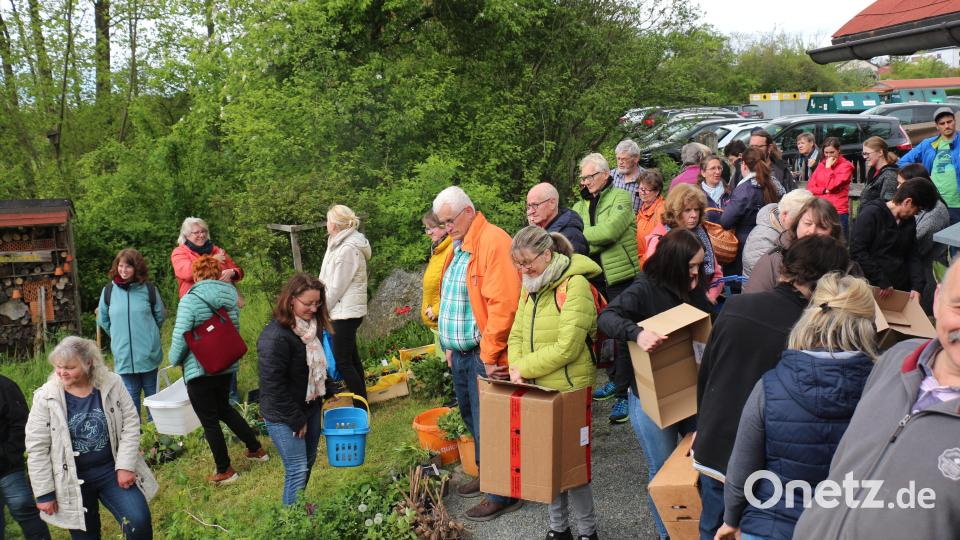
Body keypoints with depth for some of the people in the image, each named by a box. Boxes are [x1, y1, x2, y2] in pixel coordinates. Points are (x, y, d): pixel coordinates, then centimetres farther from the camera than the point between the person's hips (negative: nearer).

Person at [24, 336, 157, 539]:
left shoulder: (112, 384, -9)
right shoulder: (45, 397, -11)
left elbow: (130, 424, -3)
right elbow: (37, 448, -7)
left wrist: (126, 466, -10)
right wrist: (44, 493, -6)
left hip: (112, 470, 0)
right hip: (73, 481, 0)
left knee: (139, 522, -10)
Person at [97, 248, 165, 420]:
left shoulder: (148, 289, -4)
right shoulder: (109, 290, -1)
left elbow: (160, 315, 9)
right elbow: (103, 319, 13)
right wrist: (118, 336, 13)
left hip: (148, 353, -1)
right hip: (123, 354, 1)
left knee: (151, 392, 11)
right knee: (131, 394, 9)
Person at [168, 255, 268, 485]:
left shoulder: (190, 300, -15)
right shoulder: (230, 296, 3)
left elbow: (180, 338, -16)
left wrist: (174, 359, 3)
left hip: (199, 369, -6)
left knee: (210, 421, 7)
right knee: (224, 408, 27)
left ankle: (225, 471, 18)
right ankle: (256, 449, 33)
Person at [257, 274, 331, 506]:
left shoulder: (312, 326, 0)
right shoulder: (275, 337, -27)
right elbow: (274, 386, -24)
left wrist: (324, 395, 8)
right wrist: (296, 420, -18)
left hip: (310, 408, 8)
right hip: (284, 416, -8)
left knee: (309, 461, 19)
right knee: (297, 469, -3)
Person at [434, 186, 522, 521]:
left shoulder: (493, 241, -17)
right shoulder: (458, 247, 14)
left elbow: (503, 304, -23)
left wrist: (489, 355, -20)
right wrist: (449, 346, 15)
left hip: (483, 356, -9)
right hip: (460, 353, 9)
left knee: (487, 425, -1)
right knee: (472, 419, 19)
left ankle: (503, 495, 13)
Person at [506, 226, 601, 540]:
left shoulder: (575, 286, -16)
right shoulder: (529, 288, 9)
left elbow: (566, 347, -22)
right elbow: (516, 336, 9)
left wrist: (524, 367, -15)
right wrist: (515, 370, -10)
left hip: (568, 391, -7)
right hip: (537, 391, 7)